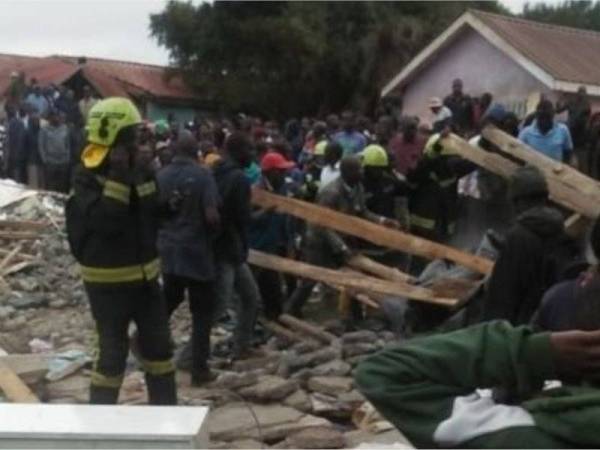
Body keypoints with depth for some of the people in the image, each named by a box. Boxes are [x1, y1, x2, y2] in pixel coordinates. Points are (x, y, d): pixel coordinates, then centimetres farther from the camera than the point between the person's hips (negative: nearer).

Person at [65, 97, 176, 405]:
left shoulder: (139, 171, 5)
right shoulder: (86, 177, -14)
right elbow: (105, 221, -30)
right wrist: (118, 177, -30)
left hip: (144, 274, 7)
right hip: (108, 280, -7)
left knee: (158, 344, 15)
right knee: (113, 352, 0)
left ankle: (165, 408, 31)